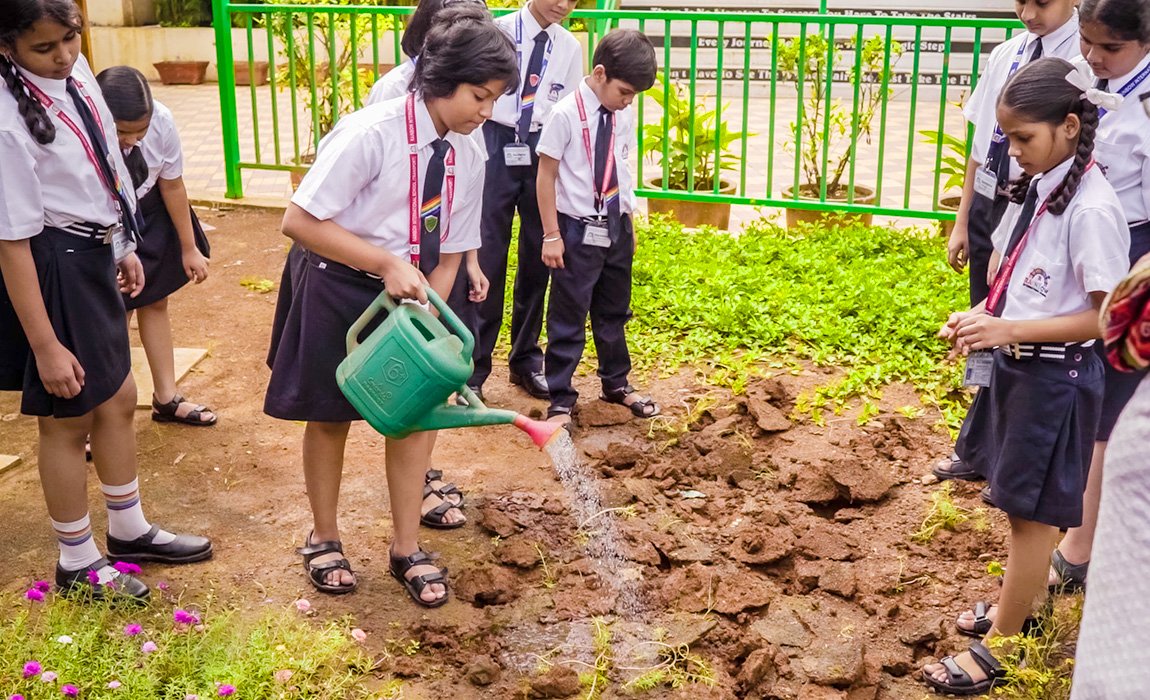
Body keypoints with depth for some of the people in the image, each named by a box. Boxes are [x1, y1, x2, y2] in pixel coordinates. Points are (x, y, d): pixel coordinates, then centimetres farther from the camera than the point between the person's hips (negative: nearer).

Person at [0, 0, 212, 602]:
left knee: (118, 400, 21)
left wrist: (122, 248, 18)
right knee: (68, 418, 8)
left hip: (92, 259, 8)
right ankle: (78, 564, 30)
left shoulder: (73, 71, -3)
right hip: (51, 271, -8)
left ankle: (129, 530, 43)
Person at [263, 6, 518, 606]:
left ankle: (406, 549, 21)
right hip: (336, 288, -5)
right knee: (330, 417, 10)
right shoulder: (370, 133, -25)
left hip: (408, 293, 5)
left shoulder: (467, 156, -5)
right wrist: (389, 264, -27)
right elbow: (300, 222, -25)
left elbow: (447, 256, 1)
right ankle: (324, 539, 32)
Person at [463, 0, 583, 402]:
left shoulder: (570, 48, 6)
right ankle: (472, 368, 4)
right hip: (496, 146, -4)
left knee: (537, 259, 9)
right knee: (486, 255, -6)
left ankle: (526, 360, 24)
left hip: (544, 153, 4)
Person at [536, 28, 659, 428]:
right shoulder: (566, 114, -16)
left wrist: (629, 221, 15)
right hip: (579, 230, -6)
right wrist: (551, 235, -11)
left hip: (616, 226, 6)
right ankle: (560, 400, 14)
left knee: (614, 312, 20)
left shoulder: (624, 114, 0)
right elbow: (546, 176, -12)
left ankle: (616, 384, 36)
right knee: (568, 318, 4)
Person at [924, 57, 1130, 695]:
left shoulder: (1091, 209, -21)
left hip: (1055, 376, -7)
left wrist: (1009, 330, -25)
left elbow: (1106, 316, -21)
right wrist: (981, 317, -5)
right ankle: (1019, 606, 39)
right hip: (1015, 364, 8)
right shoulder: (1034, 188, 3)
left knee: (1030, 513, 4)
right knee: (1019, 506, 20)